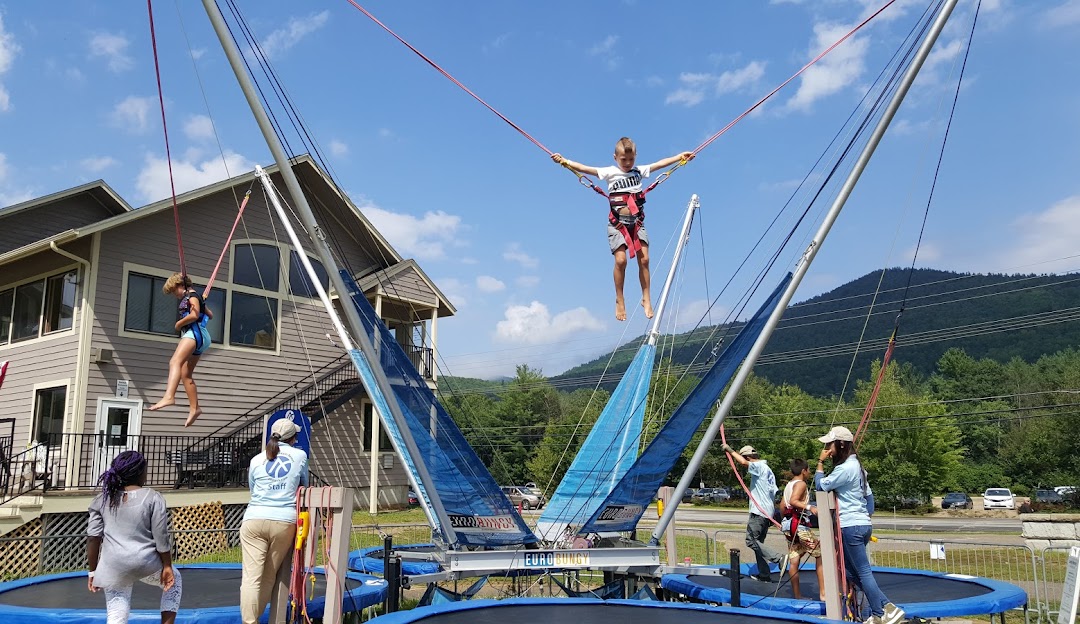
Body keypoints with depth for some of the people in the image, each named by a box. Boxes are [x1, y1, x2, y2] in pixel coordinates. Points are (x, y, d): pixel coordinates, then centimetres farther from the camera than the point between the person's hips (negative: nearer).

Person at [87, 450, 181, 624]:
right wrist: (167, 566, 4)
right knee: (174, 580, 27)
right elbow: (161, 538, -5)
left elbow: (93, 538, 4)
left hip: (114, 568, 3)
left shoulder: (102, 500, 5)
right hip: (147, 564, -3)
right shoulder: (153, 498, -6)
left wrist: (93, 570, 13)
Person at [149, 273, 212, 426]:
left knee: (175, 362, -30)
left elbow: (194, 315, -19)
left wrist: (179, 324, -7)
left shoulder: (192, 295, -1)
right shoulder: (193, 298, 28)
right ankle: (194, 408, 8)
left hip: (195, 332, -11)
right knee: (185, 374, 8)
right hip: (194, 335, 11)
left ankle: (169, 396, -51)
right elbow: (210, 315, 39)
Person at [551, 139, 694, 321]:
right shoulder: (609, 173, -2)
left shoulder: (640, 171, 8)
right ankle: (619, 300, 1)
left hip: (637, 222, 3)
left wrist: (680, 156, 10)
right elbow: (584, 169, -11)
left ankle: (646, 298, 6)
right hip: (617, 223, -3)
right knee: (620, 260, -14)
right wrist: (564, 161, -22)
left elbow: (660, 163, 13)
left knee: (644, 259, -7)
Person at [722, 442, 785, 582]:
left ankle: (778, 558, -19)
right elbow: (773, 492, 24)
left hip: (759, 511, -10)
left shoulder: (759, 466, -9)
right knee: (758, 542, 13)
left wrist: (730, 450, -17)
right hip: (767, 512, 10)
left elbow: (743, 462, -29)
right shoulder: (767, 470, 22)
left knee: (751, 541, -11)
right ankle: (764, 575, 14)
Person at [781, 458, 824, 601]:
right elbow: (793, 501, -23)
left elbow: (782, 506, 19)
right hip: (800, 524, -9)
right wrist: (809, 507, -32)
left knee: (794, 561, 7)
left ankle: (797, 596, 10)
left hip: (789, 525, 9)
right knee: (820, 555, 0)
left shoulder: (788, 485, 18)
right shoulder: (801, 484, -8)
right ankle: (823, 593, -3)